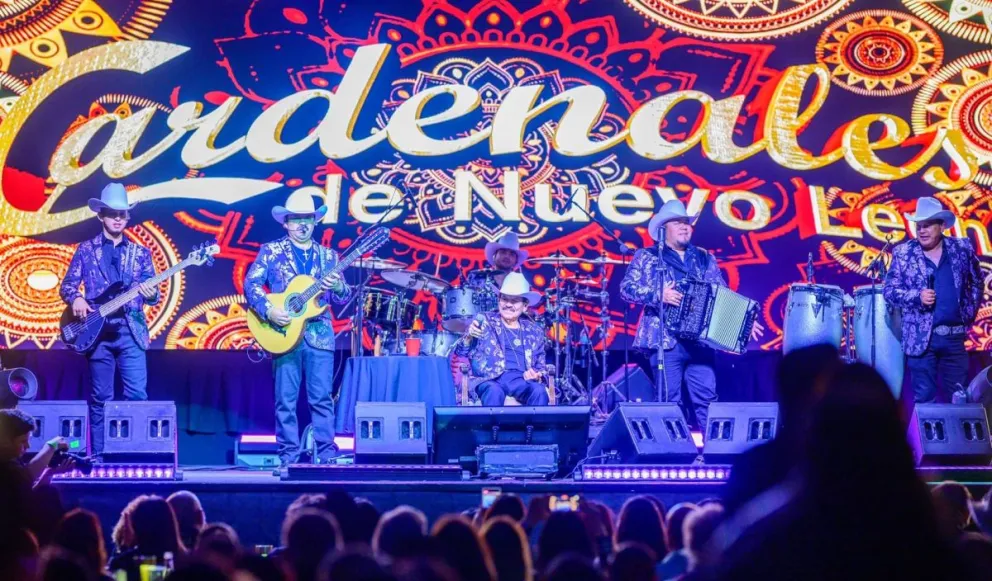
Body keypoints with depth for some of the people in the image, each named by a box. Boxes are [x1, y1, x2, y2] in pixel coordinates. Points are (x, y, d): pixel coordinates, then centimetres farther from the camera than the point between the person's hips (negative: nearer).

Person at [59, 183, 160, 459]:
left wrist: (151, 294, -14)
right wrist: (76, 299, -14)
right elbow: (67, 285, 7)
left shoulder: (140, 253, 11)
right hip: (97, 331, -1)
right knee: (100, 398, 3)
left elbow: (152, 294, 10)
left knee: (137, 394, -8)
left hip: (130, 331, 1)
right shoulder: (86, 249, 7)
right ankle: (98, 456, 8)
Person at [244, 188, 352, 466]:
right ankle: (288, 456, 3)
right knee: (286, 399, -1)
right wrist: (268, 310, -18)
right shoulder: (271, 251, 6)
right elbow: (251, 283, -3)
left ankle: (327, 454, 4)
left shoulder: (327, 255, 14)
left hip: (320, 335, 2)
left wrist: (337, 287, -13)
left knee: (322, 398, 0)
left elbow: (344, 297, 11)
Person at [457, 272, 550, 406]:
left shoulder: (535, 332, 20)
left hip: (520, 380, 2)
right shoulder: (485, 322, 13)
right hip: (488, 379, -2)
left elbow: (540, 366, 23)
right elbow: (461, 352, 6)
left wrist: (535, 375, -2)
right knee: (494, 391, -38)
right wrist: (469, 337, -17)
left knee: (539, 391, -32)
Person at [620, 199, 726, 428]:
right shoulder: (647, 257, 6)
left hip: (701, 340, 3)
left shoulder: (705, 259, 17)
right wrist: (658, 295, -18)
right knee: (669, 401, -3)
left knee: (707, 398, -2)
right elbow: (627, 288, -4)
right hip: (666, 340, -3)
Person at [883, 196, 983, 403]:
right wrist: (917, 297, -17)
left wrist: (970, 313, 7)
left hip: (955, 336, 2)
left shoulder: (962, 248, 4)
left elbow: (976, 282, 16)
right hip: (921, 337, -2)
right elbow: (889, 290, -2)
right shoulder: (903, 253, -1)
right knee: (924, 399, 1)